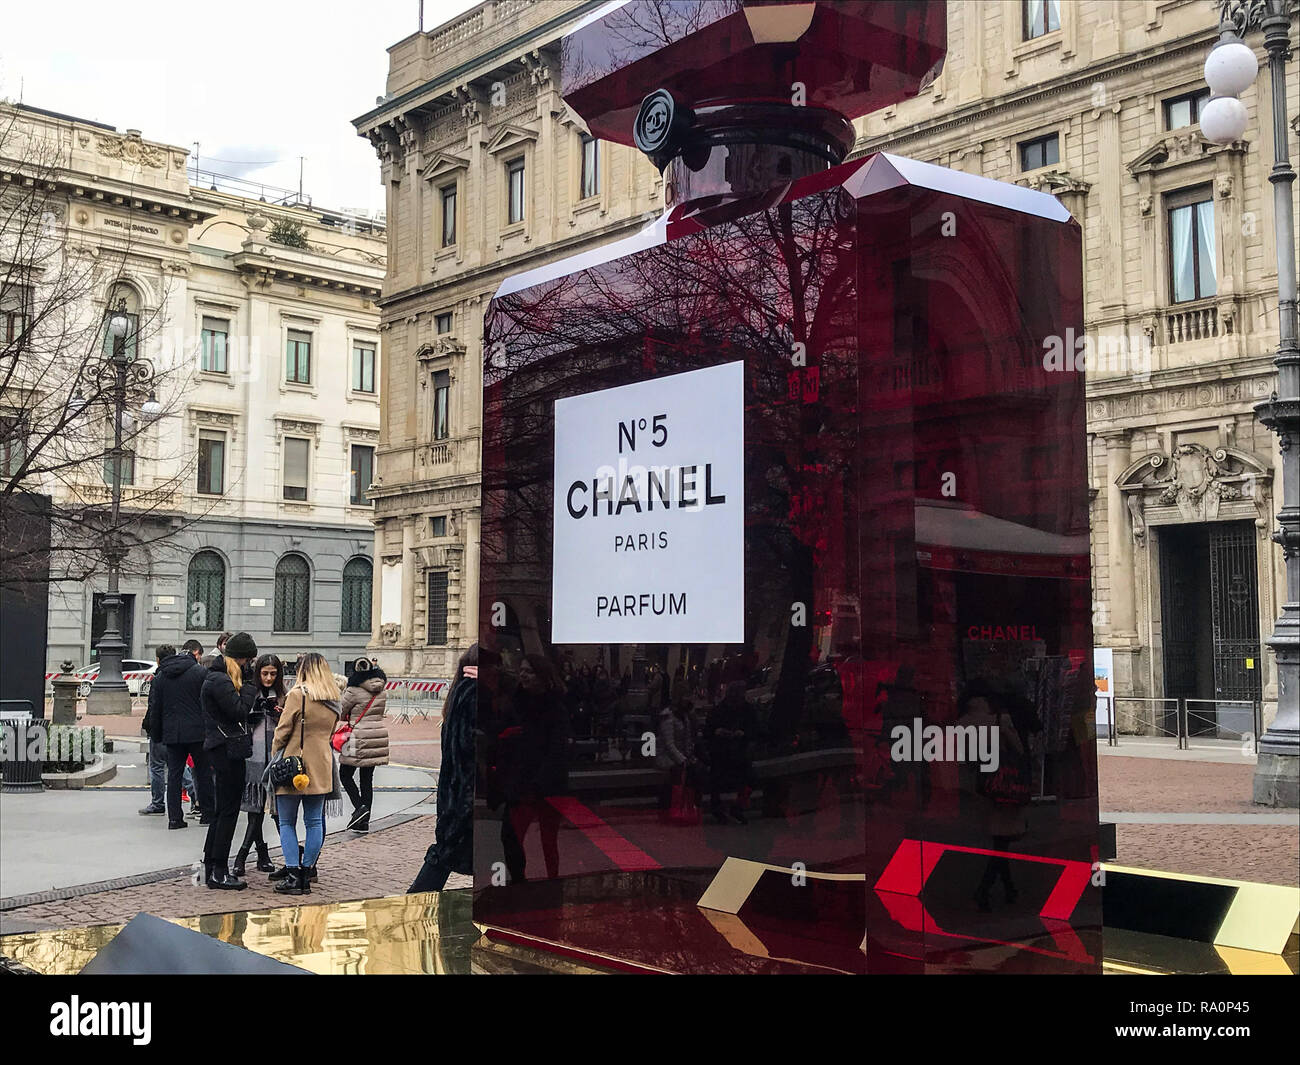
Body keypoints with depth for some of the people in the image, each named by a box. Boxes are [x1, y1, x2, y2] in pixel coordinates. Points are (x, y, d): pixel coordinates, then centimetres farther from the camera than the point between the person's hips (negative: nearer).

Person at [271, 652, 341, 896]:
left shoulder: (298, 695, -11)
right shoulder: (334, 700, 6)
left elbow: (283, 730, -8)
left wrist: (274, 756, 5)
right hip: (321, 768, 5)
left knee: (287, 822, 3)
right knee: (314, 822, 10)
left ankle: (292, 876, -2)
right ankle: (307, 873, 13)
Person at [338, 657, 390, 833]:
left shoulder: (354, 691, -12)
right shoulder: (382, 692, 5)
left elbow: (340, 713, -4)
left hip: (359, 738, -6)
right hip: (379, 735, 6)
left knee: (346, 775, 9)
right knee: (367, 778, 11)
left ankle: (360, 807, -9)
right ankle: (364, 821, 12)